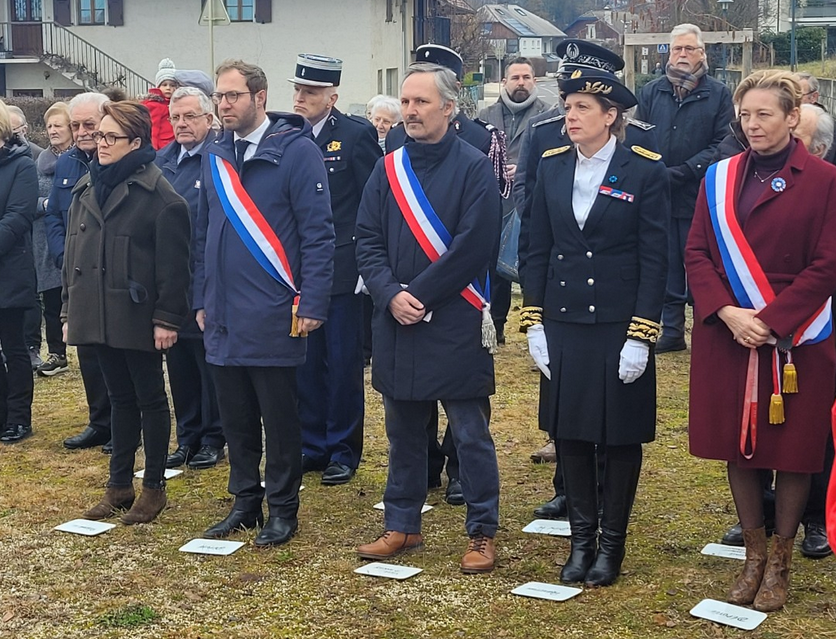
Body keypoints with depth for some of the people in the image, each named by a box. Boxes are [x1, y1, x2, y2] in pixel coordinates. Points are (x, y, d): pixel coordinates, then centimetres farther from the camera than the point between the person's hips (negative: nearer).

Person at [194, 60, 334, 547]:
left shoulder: (296, 150, -9)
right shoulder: (216, 156, 10)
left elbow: (318, 233, -12)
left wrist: (312, 304, -16)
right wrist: (202, 300, 13)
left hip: (272, 318, -6)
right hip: (224, 319, 6)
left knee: (279, 418, 4)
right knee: (235, 416, 13)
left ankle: (283, 508, 17)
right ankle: (245, 502, 26)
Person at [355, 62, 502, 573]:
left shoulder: (474, 168, -7)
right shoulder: (388, 169, 9)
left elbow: (475, 247, -15)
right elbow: (368, 241, 6)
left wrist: (419, 295, -15)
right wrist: (391, 294, -11)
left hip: (456, 325, -5)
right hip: (397, 322, 5)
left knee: (471, 435, 2)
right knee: (404, 430, 15)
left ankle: (483, 533, 14)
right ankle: (402, 526, 27)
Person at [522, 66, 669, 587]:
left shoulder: (646, 171, -6)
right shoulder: (552, 168, 5)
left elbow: (655, 260, -8)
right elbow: (538, 251, 8)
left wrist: (641, 336, -13)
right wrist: (533, 323, 2)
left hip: (620, 328, -4)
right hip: (564, 326, 4)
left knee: (621, 436, 6)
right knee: (571, 434, 9)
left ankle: (612, 542, 19)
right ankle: (581, 538, 21)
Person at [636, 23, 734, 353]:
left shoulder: (718, 94, 0)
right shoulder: (651, 92, 8)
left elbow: (721, 146, -6)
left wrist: (678, 173, -13)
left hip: (700, 197, -3)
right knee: (667, 267, 8)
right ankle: (672, 331, 16)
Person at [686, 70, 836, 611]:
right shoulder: (719, 178, 7)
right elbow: (697, 252, 4)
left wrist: (770, 321, -16)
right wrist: (727, 312, -11)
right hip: (727, 336, 4)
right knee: (738, 446, 10)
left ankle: (780, 561, 19)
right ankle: (754, 555, 24)